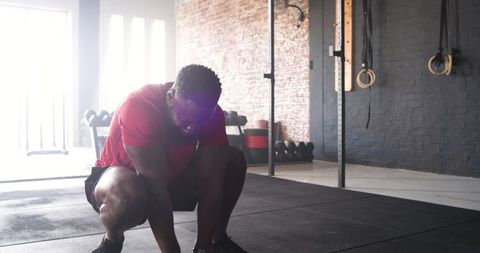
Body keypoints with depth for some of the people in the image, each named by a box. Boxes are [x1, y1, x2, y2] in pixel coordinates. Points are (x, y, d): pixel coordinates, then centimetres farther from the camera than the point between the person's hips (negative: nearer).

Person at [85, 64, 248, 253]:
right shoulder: (138, 108, -35)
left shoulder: (212, 115, -19)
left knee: (235, 160, -10)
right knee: (128, 191, -41)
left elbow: (211, 184, -20)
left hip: (172, 178, 5)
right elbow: (155, 189, -36)